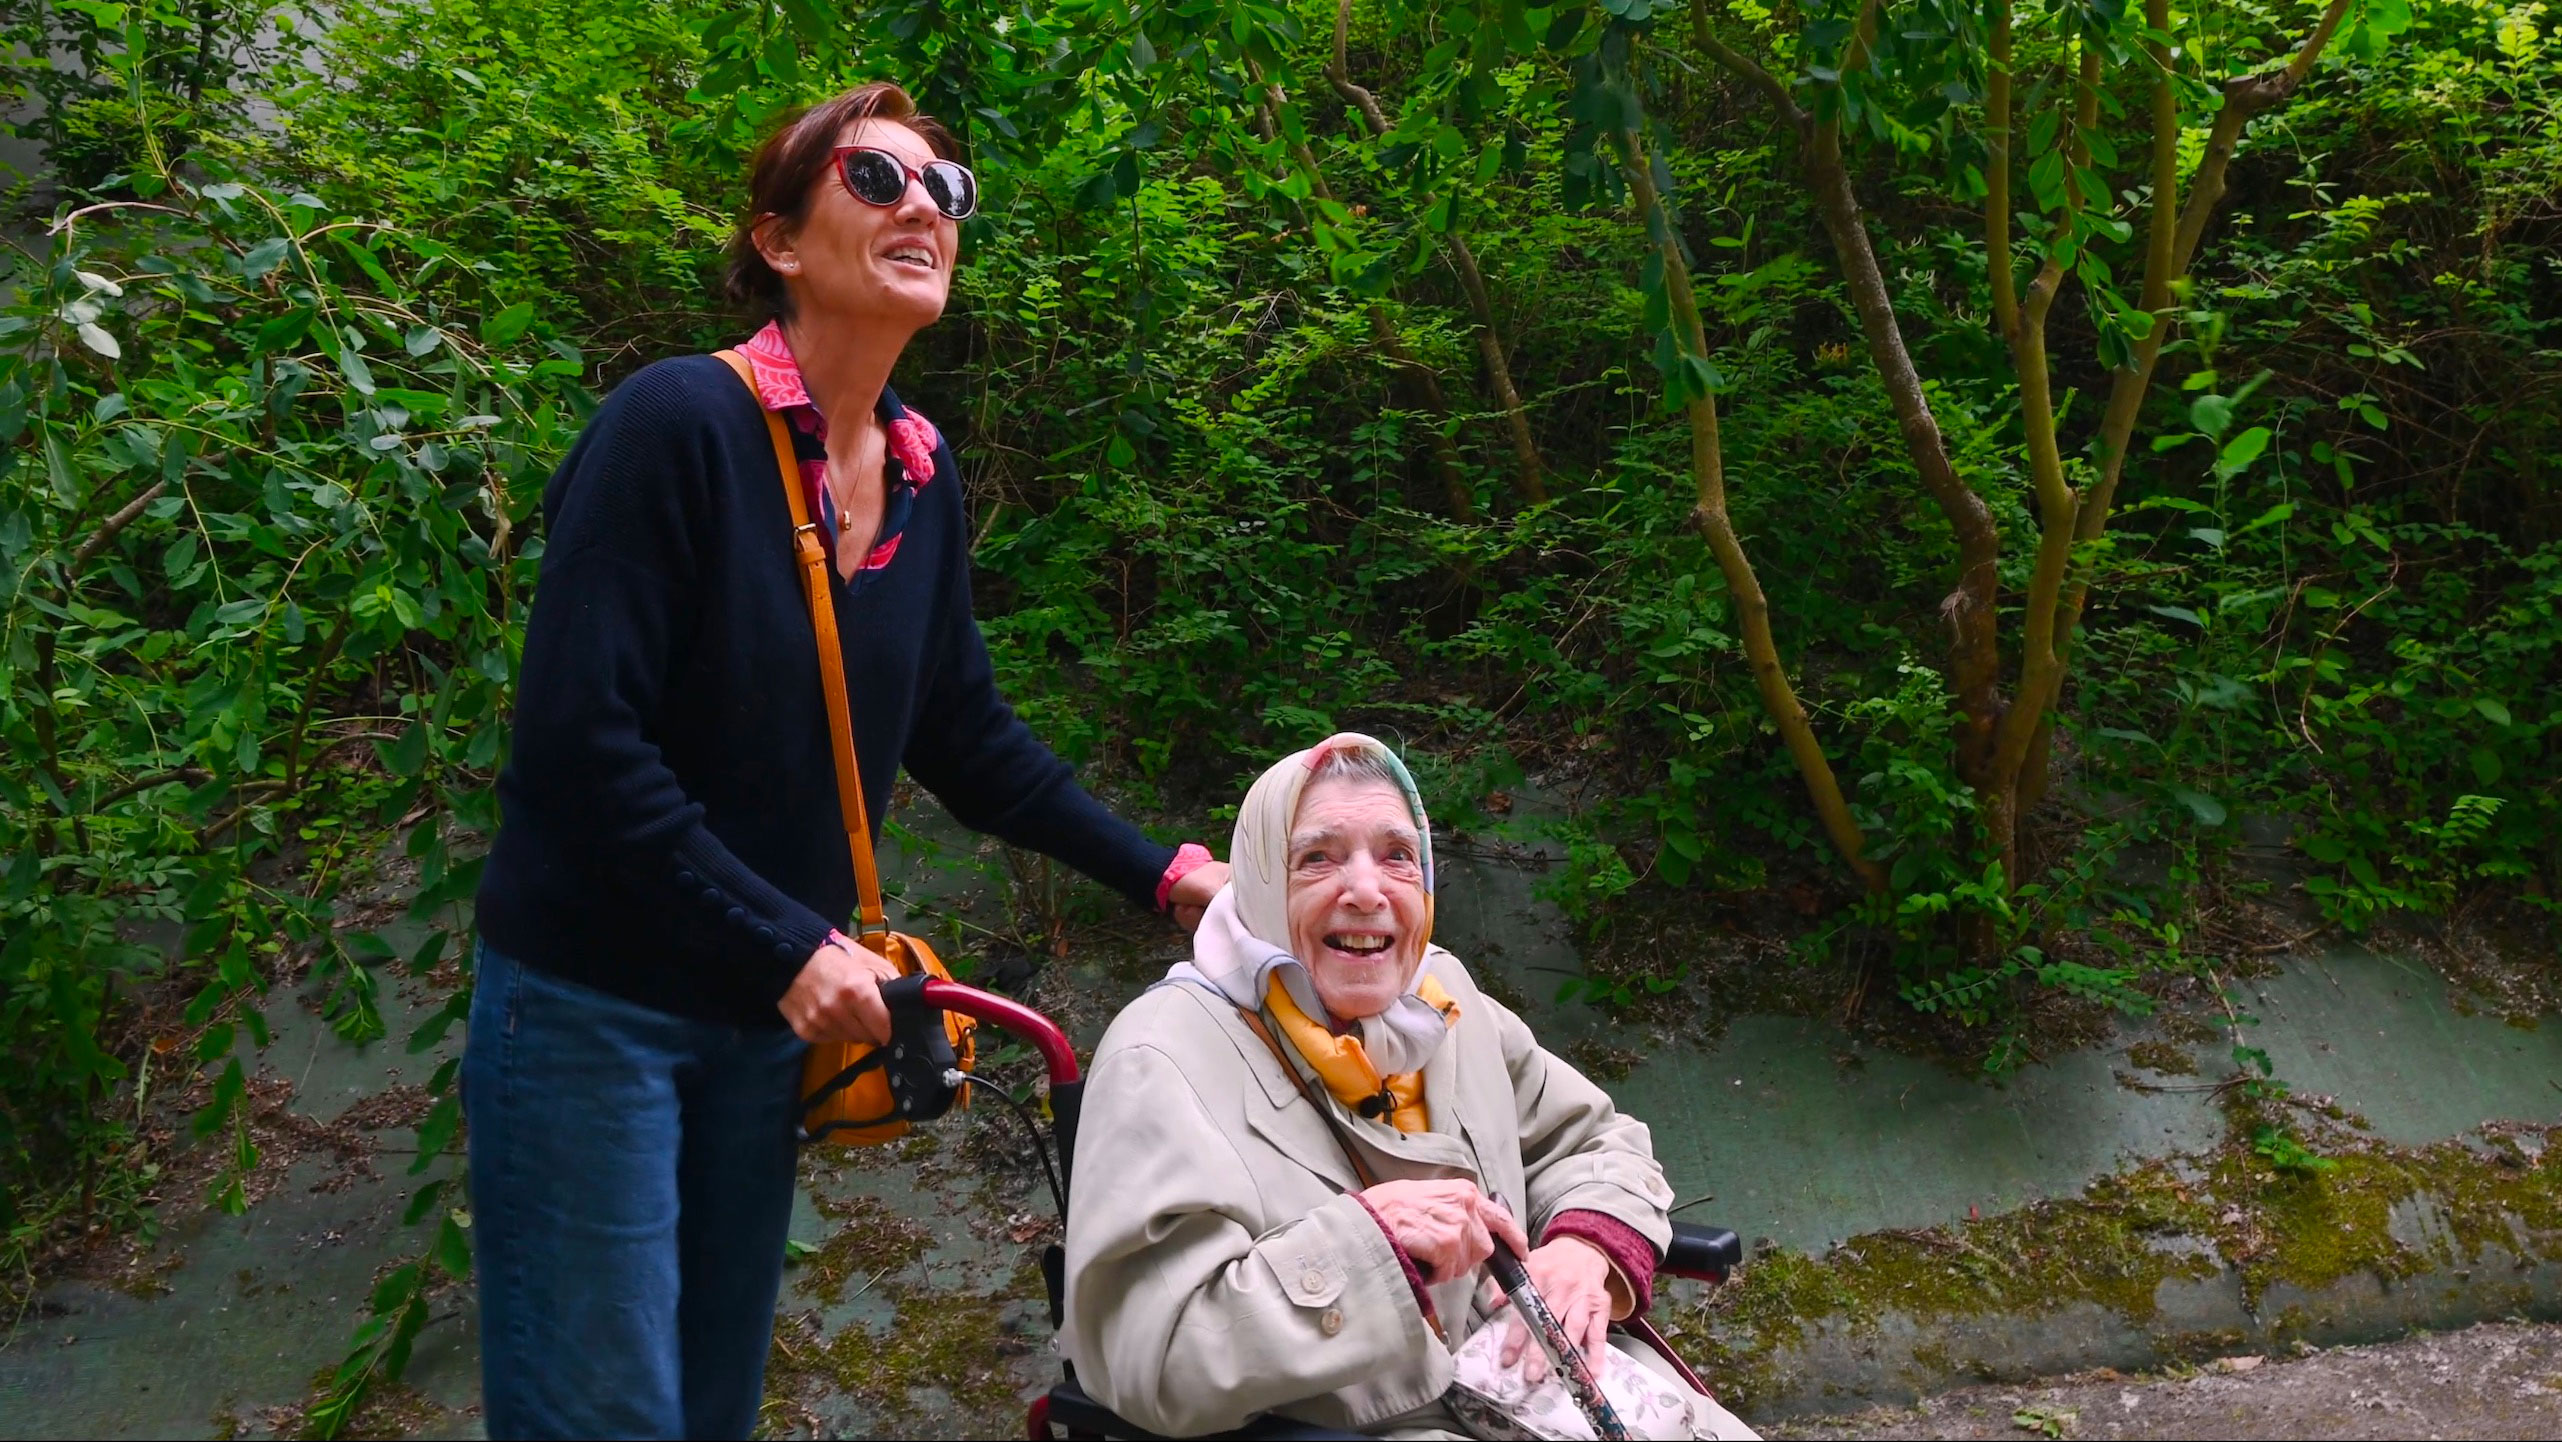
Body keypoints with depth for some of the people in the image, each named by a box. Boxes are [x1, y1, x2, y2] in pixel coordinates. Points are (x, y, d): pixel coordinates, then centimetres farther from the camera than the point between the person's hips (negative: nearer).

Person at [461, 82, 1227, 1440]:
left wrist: (1160, 873, 8)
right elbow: (578, 742, -24)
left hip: (768, 1019, 7)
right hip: (591, 1005, -6)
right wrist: (794, 947, -20)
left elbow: (964, 735, 11)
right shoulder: (678, 421, -20)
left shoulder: (921, 473, 1)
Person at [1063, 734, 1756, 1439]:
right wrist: (1370, 1235, -27)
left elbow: (1599, 1143, 16)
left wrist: (1589, 1246, -5)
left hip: (1536, 1381, 5)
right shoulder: (1167, 1059, -15)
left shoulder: (1442, 997, 6)